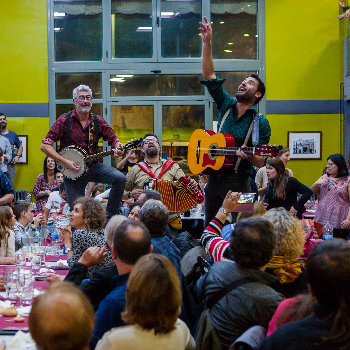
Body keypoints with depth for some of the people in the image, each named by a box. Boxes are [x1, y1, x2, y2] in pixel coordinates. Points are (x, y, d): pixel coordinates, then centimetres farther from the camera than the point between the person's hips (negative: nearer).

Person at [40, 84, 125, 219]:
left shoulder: (97, 121, 1)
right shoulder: (65, 120, -8)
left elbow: (113, 139, 11)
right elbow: (45, 146, -11)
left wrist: (117, 148, -15)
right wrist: (65, 162, -20)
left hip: (93, 166, 3)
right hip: (71, 171, -2)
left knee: (120, 178, -22)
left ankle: (109, 217, -10)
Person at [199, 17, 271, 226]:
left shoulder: (260, 123, -3)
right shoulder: (226, 105, 9)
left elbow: (261, 163, -5)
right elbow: (209, 76, 3)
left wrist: (248, 156, -28)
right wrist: (207, 43, -5)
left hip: (238, 183, -4)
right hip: (214, 178, 4)